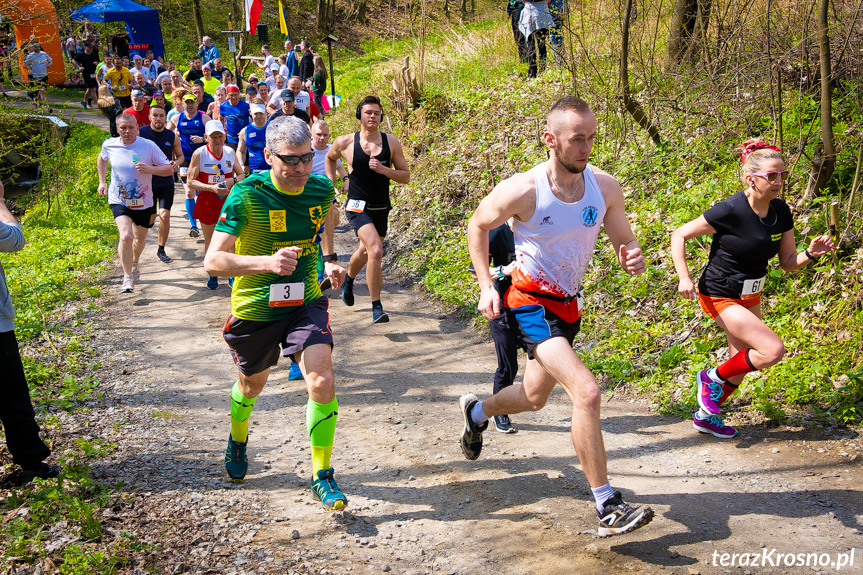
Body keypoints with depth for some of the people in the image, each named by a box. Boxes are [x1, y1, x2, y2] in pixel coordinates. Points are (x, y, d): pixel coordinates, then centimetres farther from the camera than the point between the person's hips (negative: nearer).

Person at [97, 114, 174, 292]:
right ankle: (127, 277, -10)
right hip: (119, 201, -1)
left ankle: (134, 264, 52)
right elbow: (102, 159, 19)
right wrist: (102, 181, 12)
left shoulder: (148, 146, -13)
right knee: (126, 236, -23)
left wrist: (150, 169, -28)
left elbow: (169, 169, -11)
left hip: (143, 202, 1)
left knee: (140, 237, 20)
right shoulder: (109, 145, -5)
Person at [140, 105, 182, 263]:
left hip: (166, 182, 1)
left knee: (165, 216, -8)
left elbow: (180, 155, 13)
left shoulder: (172, 136, -1)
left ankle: (161, 250, 9)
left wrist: (176, 162, -9)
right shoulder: (141, 133, -6)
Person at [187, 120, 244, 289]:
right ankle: (212, 275, 27)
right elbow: (191, 182, -9)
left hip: (228, 202, 2)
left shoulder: (230, 152, 2)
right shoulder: (199, 153, -8)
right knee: (209, 240, 10)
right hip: (207, 203, -1)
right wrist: (212, 187, -22)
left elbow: (242, 175, 11)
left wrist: (232, 181, -12)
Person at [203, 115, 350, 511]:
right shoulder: (247, 195, -21)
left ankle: (322, 477, 0)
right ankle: (237, 439, 56)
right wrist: (268, 262, -42)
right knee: (252, 383, 21)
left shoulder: (322, 189, -7)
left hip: (305, 303, 2)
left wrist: (328, 262, 7)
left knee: (322, 382, -18)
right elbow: (213, 261, -27)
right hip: (254, 308, -1)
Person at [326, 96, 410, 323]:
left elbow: (406, 177, -1)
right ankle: (376, 307, -15)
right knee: (376, 250, -24)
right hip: (358, 207, -4)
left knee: (365, 251, 21)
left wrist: (384, 170, -18)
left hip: (381, 208, 4)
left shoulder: (391, 142, -2)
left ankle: (349, 279, 54)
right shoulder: (345, 142, -6)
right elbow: (330, 158, 17)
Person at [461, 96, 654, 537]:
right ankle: (607, 509, -13)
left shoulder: (604, 187, -8)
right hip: (529, 301, -6)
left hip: (568, 305, 6)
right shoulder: (522, 191, -20)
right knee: (587, 393, -23)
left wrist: (633, 259, -21)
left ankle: (477, 411, 56)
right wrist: (485, 285, -9)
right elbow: (478, 225, -2)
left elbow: (626, 242, 3)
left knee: (534, 398, 24)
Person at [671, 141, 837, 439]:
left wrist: (811, 253, -17)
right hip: (720, 296, -8)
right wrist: (684, 278, -25)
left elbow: (788, 262, 3)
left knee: (742, 364, 15)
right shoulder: (730, 211, -24)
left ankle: (705, 415, 35)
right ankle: (712, 377, 5)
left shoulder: (781, 212, -4)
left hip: (751, 296, 8)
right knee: (773, 350, -18)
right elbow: (679, 235, -16)